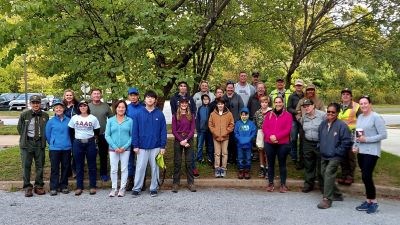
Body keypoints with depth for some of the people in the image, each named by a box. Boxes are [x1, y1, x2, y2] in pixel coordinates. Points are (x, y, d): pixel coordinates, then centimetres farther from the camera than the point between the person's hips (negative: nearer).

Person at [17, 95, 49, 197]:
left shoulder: (45, 116, 2)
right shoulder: (24, 115, -1)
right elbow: (19, 128, 9)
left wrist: (43, 139, 3)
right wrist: (25, 138, 6)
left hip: (40, 143, 1)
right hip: (27, 143, -1)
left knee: (40, 165, 7)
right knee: (26, 165, 1)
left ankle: (39, 186, 18)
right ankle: (27, 187, 10)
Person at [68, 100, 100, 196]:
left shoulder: (93, 118, 1)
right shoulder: (74, 118, 4)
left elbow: (97, 131, 7)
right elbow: (71, 131, 10)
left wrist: (92, 138, 4)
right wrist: (76, 138, 6)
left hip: (90, 143, -1)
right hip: (78, 144, 1)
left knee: (92, 165, 3)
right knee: (79, 166, 6)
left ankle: (92, 186, 12)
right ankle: (79, 187, 14)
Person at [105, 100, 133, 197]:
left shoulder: (129, 121, 1)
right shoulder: (110, 121, 4)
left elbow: (132, 135, -1)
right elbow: (107, 135, 1)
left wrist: (125, 147, -11)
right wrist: (115, 147, -9)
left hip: (125, 149, -1)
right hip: (113, 149, 1)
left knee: (124, 169, 5)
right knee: (113, 169, 5)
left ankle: (122, 188, 16)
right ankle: (114, 188, 18)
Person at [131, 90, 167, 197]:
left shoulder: (160, 114, 0)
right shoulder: (139, 114, 0)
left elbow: (163, 131, 0)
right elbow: (135, 131, 0)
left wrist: (163, 146, -5)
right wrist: (135, 145, -4)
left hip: (156, 146, 1)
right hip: (142, 146, 0)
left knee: (155, 168, 9)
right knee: (140, 168, 3)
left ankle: (154, 188, 20)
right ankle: (136, 188, 15)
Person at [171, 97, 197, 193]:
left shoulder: (191, 116, 7)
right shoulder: (175, 116, 3)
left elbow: (192, 130, 1)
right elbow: (174, 130, -1)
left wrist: (186, 140, -11)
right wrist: (181, 141, -12)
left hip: (189, 140, 1)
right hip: (178, 140, -1)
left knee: (189, 162, 2)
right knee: (177, 162, 2)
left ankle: (191, 183, 9)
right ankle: (175, 183, 8)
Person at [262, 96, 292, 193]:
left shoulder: (287, 115, 1)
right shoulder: (268, 114, 9)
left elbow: (287, 129, -8)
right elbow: (264, 127, 2)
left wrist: (277, 136, -18)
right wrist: (270, 136, -15)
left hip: (283, 144, -2)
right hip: (269, 143, 3)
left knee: (282, 164, 5)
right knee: (270, 163, 9)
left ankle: (283, 184, 13)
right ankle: (270, 183, 18)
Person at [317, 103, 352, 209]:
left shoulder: (341, 125, -13)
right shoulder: (323, 124, 7)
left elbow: (346, 141, -13)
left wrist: (337, 152, -12)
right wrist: (320, 148, 12)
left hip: (335, 157, -8)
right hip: (324, 156, 8)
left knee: (329, 174, -16)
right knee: (324, 174, 13)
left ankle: (327, 199, -10)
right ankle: (337, 194, 30)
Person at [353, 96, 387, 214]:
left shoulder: (376, 117, -11)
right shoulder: (359, 117, 12)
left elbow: (383, 135, -14)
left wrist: (366, 139, -18)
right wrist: (356, 145, 6)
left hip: (371, 152, -7)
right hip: (361, 152, 7)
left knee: (366, 176, -9)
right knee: (365, 177, 10)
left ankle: (373, 202, 6)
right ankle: (369, 201, 20)